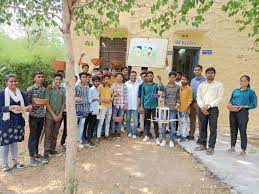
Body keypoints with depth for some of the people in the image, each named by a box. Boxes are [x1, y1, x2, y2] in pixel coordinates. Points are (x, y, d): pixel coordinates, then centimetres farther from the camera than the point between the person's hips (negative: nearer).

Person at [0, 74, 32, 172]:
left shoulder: (21, 94, 8)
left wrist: (28, 107, -16)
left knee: (14, 141, 15)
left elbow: (26, 105, 6)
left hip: (18, 121, 4)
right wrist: (12, 107, -24)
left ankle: (15, 161, 27)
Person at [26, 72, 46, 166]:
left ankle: (36, 153, 28)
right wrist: (34, 103, -21)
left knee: (38, 135, 15)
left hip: (42, 115, 5)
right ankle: (32, 157, 10)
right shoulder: (30, 89, -8)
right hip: (33, 115, -5)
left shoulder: (45, 89, 7)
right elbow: (26, 102, -8)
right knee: (32, 136, 1)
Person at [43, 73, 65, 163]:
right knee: (48, 135, -3)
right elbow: (46, 103, -10)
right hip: (50, 115, -4)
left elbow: (63, 103, 10)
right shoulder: (49, 89, -6)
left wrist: (60, 114, -2)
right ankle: (46, 155, 2)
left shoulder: (62, 91, 8)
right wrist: (53, 114, -12)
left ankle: (52, 149, 27)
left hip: (59, 116, 4)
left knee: (55, 134, 13)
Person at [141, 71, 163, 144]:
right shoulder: (144, 86, 7)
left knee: (155, 122, -1)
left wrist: (160, 80, -26)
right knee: (147, 121, 11)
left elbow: (161, 89, -18)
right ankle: (147, 135, 23)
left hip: (154, 106, -2)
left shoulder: (156, 85, 1)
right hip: (146, 106, 2)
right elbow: (142, 96, 10)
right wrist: (142, 106, 7)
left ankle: (157, 137, 5)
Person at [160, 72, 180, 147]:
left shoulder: (177, 87, 8)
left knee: (172, 124, 1)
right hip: (165, 107, 0)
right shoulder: (165, 87, 6)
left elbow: (178, 97, 10)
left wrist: (177, 104, -4)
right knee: (164, 124, 3)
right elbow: (163, 96, 3)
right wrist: (163, 103, -14)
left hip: (173, 108, 0)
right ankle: (163, 140, 14)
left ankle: (172, 140, 11)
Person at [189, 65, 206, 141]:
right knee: (192, 119, 13)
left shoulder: (204, 80, -6)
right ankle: (191, 135, 23)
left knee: (200, 120, -3)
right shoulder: (192, 80, 17)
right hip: (192, 102, 7)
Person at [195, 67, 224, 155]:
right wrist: (202, 107, -8)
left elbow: (219, 98, -6)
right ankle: (203, 144, 20)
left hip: (213, 109, -3)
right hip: (202, 109, 3)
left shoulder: (219, 85, 1)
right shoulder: (201, 85, 11)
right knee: (202, 127, 9)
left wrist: (208, 106, -14)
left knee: (213, 129, -1)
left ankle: (211, 147, 6)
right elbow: (198, 97, 6)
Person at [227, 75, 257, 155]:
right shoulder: (235, 91, 16)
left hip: (243, 112, -4)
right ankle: (232, 147, 20)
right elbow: (230, 101, 22)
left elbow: (254, 105, -1)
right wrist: (230, 105, -1)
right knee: (233, 130, 10)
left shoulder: (251, 92, 4)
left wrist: (243, 106, -14)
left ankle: (243, 150, 4)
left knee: (243, 131, -5)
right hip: (232, 112, 5)